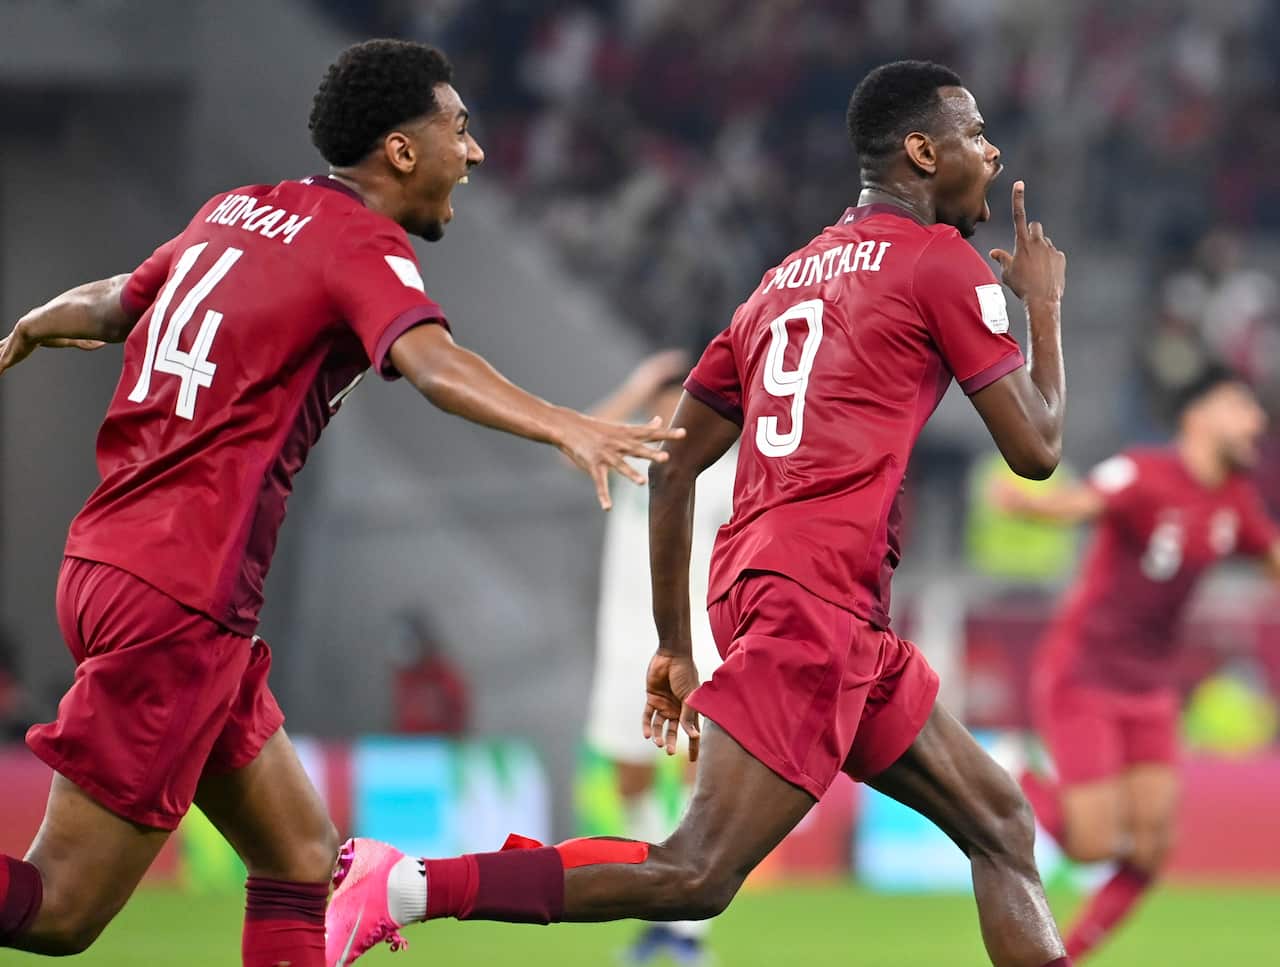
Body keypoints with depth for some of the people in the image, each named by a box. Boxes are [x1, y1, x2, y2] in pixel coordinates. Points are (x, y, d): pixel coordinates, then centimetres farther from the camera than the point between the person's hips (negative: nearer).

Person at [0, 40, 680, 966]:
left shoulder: (236, 211, 14)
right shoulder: (362, 245, -9)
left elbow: (111, 304, 32)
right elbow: (433, 365, -30)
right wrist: (562, 427, -45)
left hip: (109, 561, 9)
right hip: (179, 602, -9)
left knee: (302, 858, 12)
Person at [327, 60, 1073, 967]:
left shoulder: (786, 279, 22)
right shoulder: (941, 262, -1)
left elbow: (674, 465, 21)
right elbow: (1036, 448, -2)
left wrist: (676, 647, 24)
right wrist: (1045, 301, 15)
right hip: (815, 598, -10)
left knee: (1002, 825, 13)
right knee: (695, 876, -16)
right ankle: (401, 884, -22)